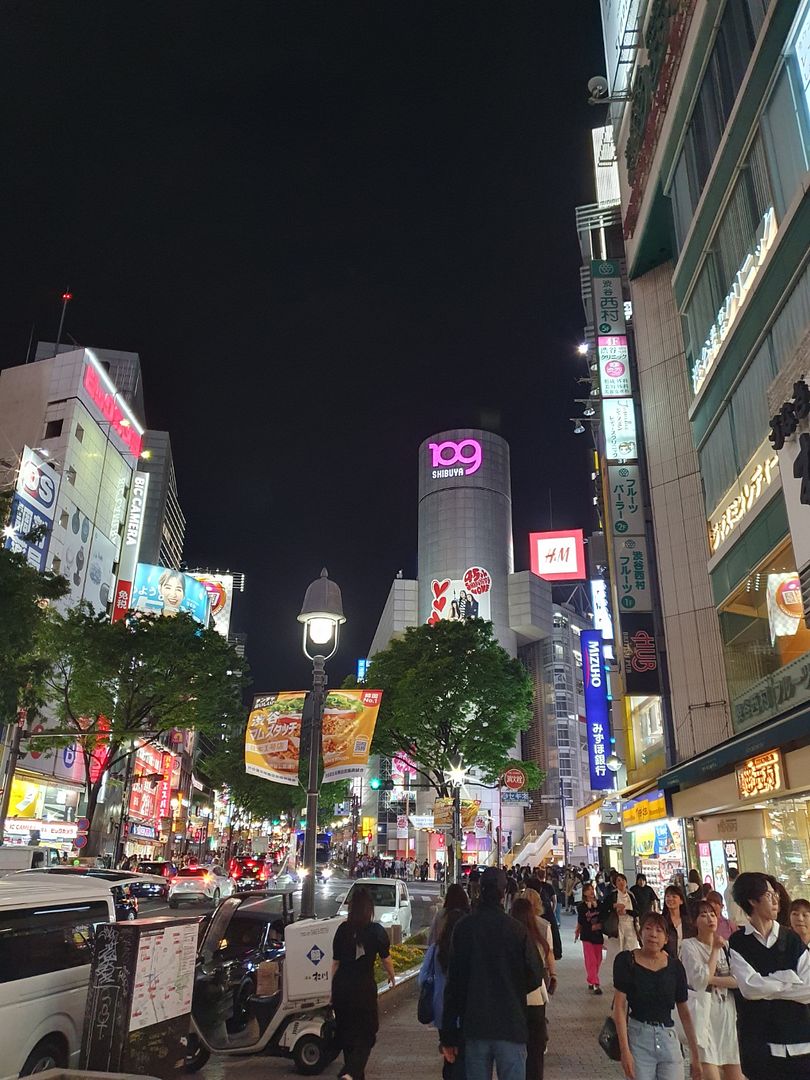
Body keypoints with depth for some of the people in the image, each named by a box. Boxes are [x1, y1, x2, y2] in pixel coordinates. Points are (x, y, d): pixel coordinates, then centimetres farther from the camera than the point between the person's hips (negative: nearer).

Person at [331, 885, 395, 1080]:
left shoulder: (342, 929, -2)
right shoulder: (376, 931, -10)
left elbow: (335, 962, 5)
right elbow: (386, 958, 1)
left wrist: (333, 989, 16)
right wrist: (391, 976, 22)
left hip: (342, 986, 3)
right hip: (364, 987, -3)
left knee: (346, 1033, 19)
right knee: (366, 1034, 8)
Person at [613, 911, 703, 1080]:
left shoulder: (674, 966, 2)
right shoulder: (626, 960, -7)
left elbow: (684, 1012, 8)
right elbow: (620, 1006, -9)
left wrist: (696, 1056, 10)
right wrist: (625, 1050, -15)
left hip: (668, 1038, 3)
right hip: (637, 1038, -2)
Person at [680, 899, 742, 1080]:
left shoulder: (725, 945, 11)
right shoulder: (689, 945, -4)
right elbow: (701, 980, -15)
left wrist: (713, 979, -12)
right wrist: (715, 950, -9)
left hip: (728, 1013, 5)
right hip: (704, 1012, -5)